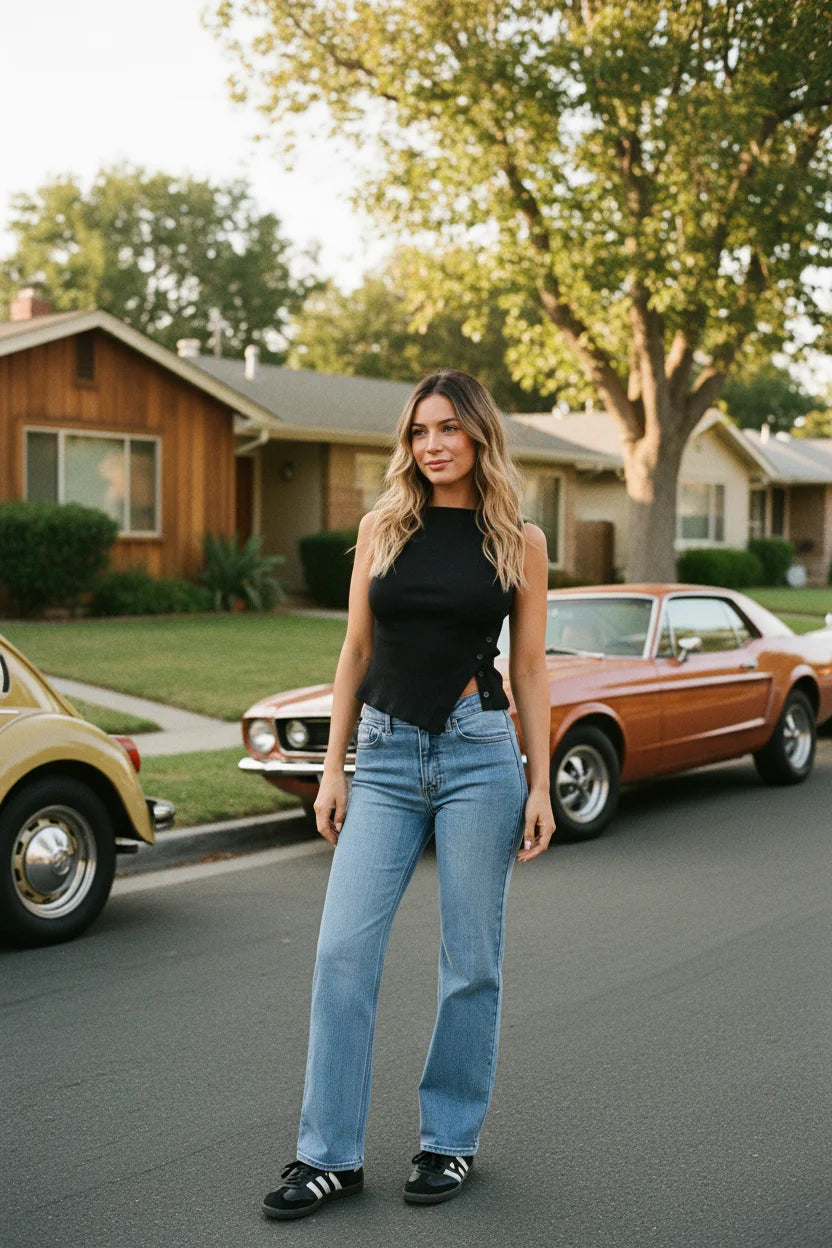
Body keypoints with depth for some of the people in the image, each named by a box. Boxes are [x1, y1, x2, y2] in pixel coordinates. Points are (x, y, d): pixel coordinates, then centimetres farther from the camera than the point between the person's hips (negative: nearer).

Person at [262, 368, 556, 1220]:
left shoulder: (519, 542, 2)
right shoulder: (382, 527, 7)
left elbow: (529, 670, 4)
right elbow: (355, 652, 9)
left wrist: (539, 785, 0)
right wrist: (333, 766, 5)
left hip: (479, 753, -2)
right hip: (385, 756, 2)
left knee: (471, 960, 5)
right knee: (342, 950, -3)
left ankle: (450, 1139, 23)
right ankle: (331, 1155, 9)